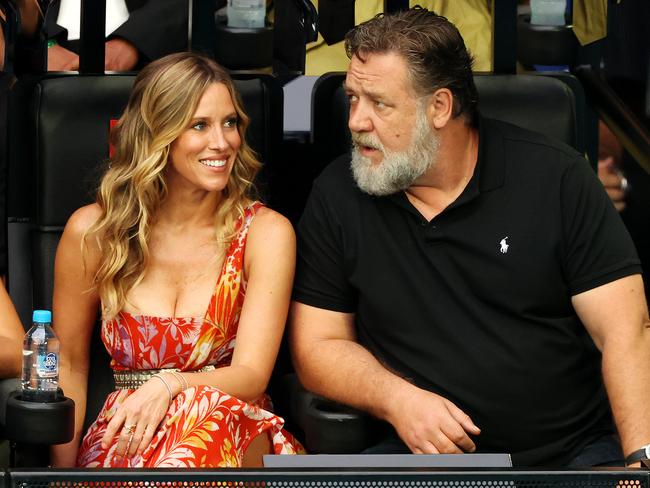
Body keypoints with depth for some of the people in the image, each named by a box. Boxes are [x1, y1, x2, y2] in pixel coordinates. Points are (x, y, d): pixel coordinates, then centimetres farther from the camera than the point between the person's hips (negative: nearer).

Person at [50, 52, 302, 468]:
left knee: (212, 421, -38)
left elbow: (252, 374, -8)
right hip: (124, 438, 1)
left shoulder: (264, 232, 1)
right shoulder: (94, 230, 3)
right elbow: (69, 365, 12)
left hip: (233, 436, -1)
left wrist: (168, 387, -29)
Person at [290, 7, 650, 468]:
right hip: (426, 453, 1)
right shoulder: (338, 196, 4)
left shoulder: (556, 176, -2)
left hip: (576, 450, -1)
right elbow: (318, 346, 8)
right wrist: (396, 399, -13)